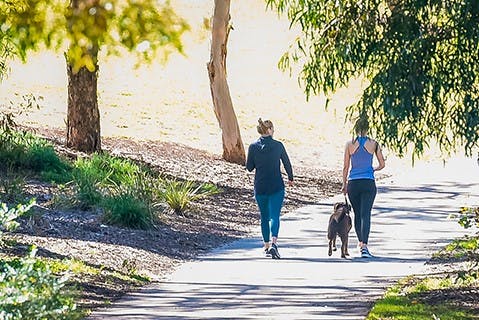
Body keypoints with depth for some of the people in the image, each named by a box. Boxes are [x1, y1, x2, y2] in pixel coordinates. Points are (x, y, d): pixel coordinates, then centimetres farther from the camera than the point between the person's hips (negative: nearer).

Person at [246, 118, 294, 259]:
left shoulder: (253, 147, -5)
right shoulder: (278, 146, -8)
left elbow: (249, 167, 0)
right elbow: (287, 163, 3)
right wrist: (290, 178, 20)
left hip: (260, 187, 2)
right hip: (276, 187, -2)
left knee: (264, 217, 17)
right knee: (274, 216, -6)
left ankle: (266, 245, 25)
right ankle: (273, 243, -25)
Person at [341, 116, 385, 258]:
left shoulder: (350, 144, -1)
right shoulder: (373, 144, -2)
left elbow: (345, 167, 1)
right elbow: (382, 164, 5)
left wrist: (344, 184, 10)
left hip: (353, 183, 1)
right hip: (368, 183, -1)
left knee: (357, 214, 17)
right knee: (365, 214, -7)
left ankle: (361, 242, 30)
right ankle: (364, 246, -20)